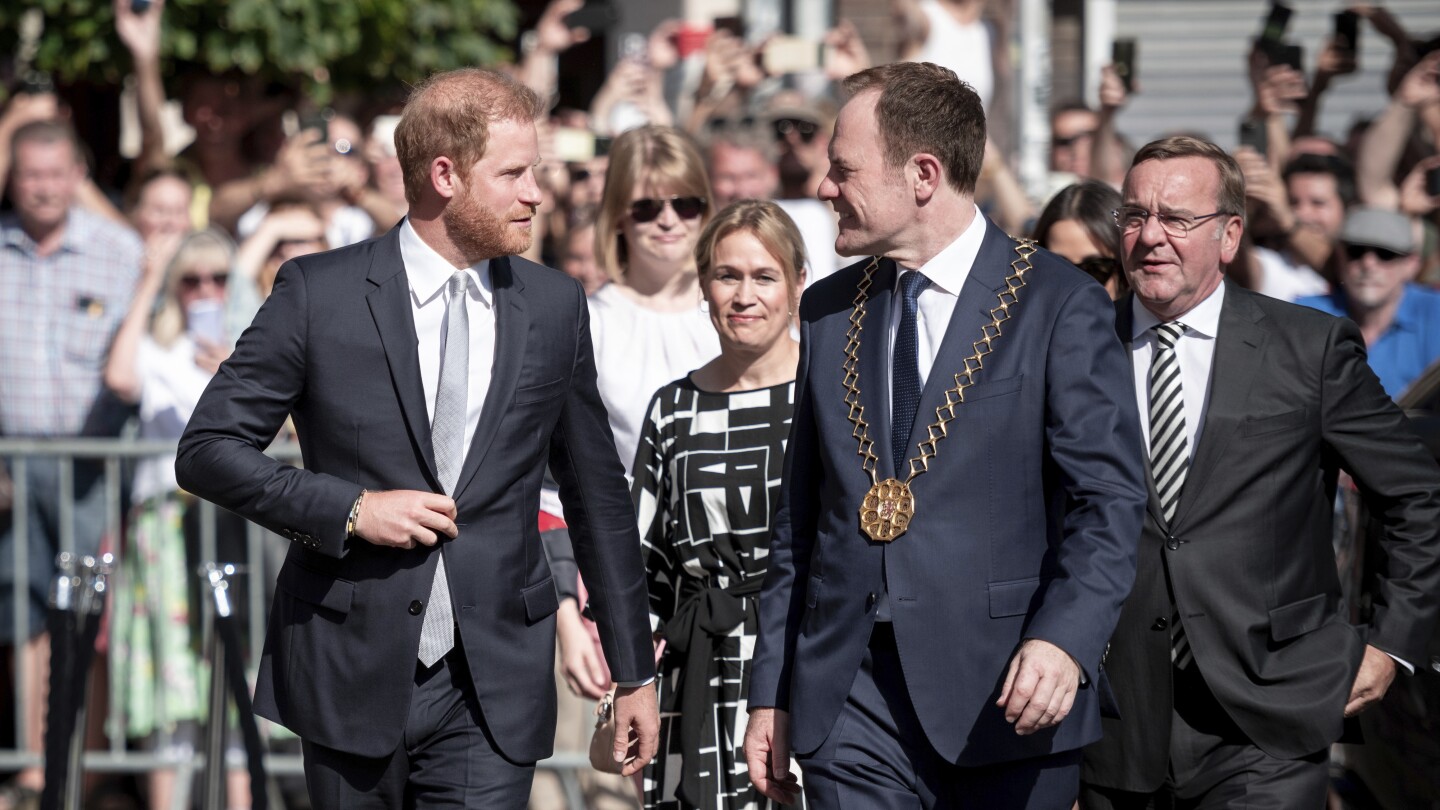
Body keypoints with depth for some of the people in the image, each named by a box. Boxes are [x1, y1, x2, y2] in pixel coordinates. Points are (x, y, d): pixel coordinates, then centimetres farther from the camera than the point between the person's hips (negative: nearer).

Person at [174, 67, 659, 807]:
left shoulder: (554, 307, 6)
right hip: (351, 679, -1)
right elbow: (207, 451, -2)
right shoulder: (318, 293, -3)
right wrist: (347, 509, -14)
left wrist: (633, 671, 16)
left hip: (492, 696, 1)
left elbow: (598, 496, 14)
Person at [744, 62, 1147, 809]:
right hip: (851, 703, 4)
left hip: (1003, 695, -4)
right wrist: (773, 691, 13)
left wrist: (1065, 639, -24)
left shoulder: (1059, 306, -3)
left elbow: (1109, 501, -8)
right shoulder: (829, 312, 14)